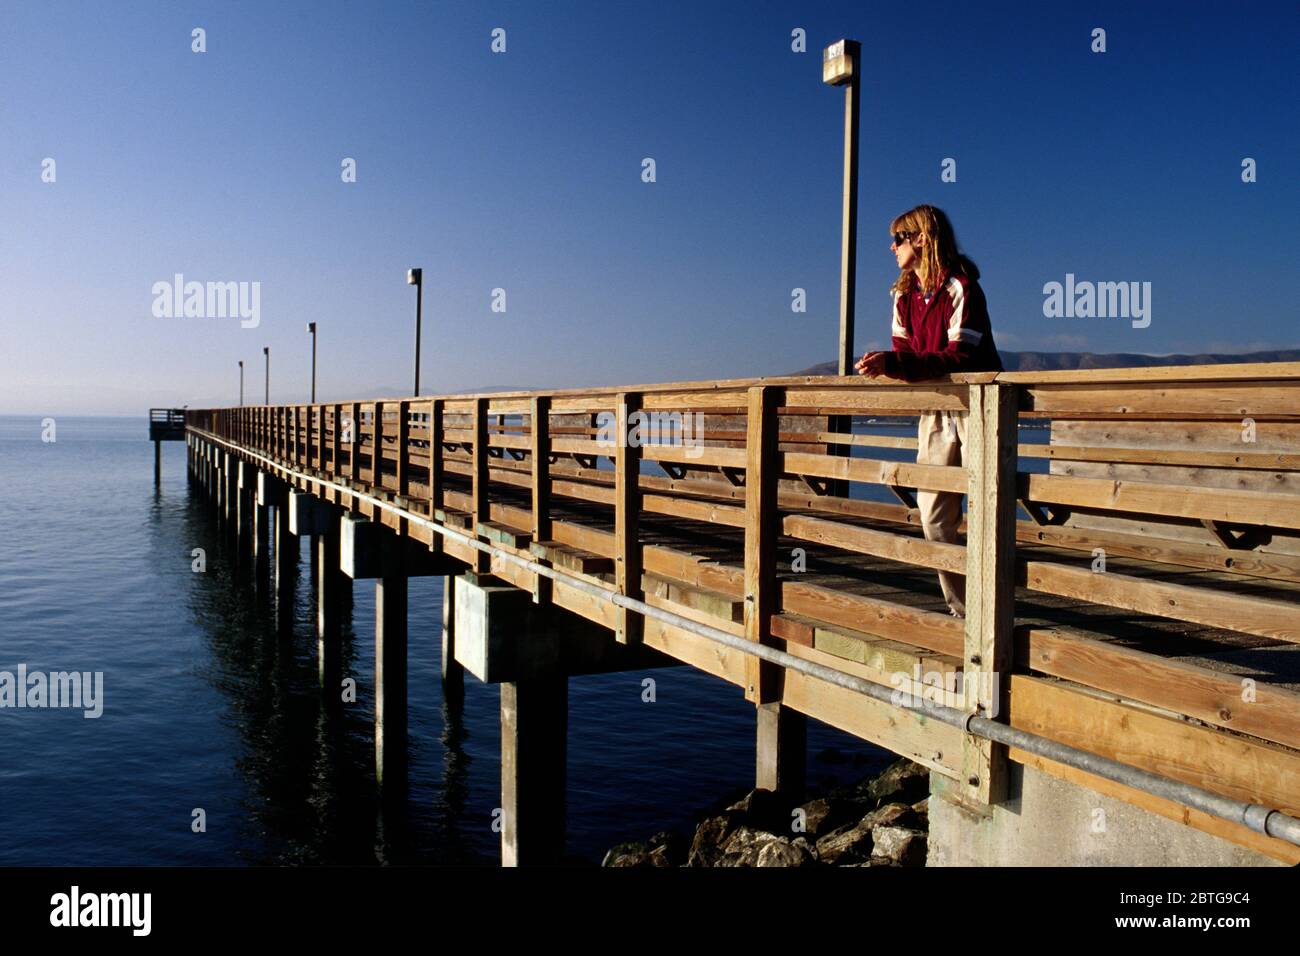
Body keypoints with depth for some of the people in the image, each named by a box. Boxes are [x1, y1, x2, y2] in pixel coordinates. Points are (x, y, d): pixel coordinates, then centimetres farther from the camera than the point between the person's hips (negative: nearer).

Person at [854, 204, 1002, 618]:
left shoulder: (961, 287, -13)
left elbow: (960, 358, -23)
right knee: (934, 517, 5)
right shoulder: (904, 294, 9)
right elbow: (905, 354, 5)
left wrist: (893, 364, -33)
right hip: (935, 410, 7)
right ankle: (962, 611, 15)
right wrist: (882, 365, -19)